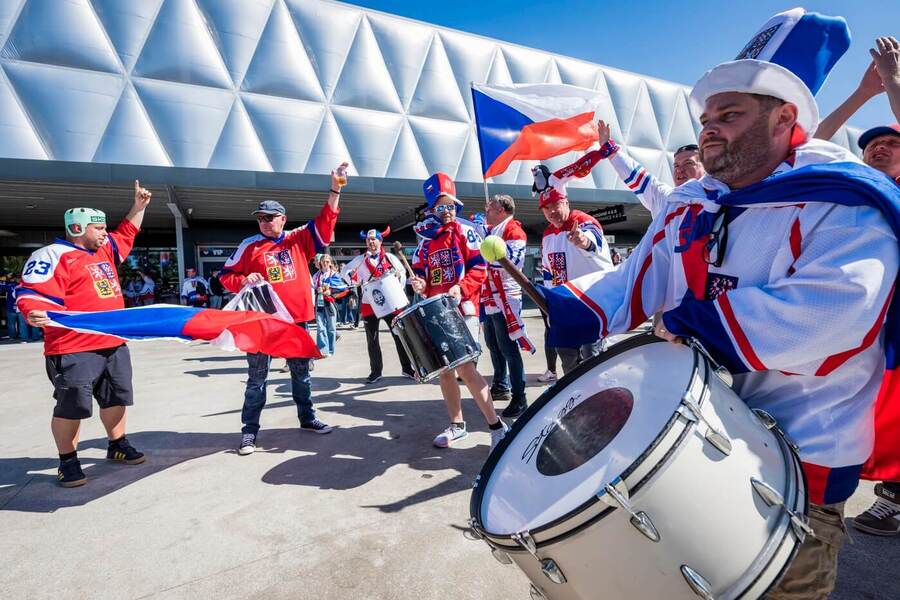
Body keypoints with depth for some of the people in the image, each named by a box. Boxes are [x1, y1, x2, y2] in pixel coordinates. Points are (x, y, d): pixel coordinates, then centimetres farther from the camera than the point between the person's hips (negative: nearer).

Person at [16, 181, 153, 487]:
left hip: (114, 345, 8)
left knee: (116, 398, 16)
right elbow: (32, 293, -16)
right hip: (74, 349, -8)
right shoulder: (53, 255, -8)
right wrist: (35, 314, -36)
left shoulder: (104, 251, 17)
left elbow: (125, 235, 34)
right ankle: (68, 462, 15)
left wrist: (139, 206, 30)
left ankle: (117, 445, 32)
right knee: (72, 406, 0)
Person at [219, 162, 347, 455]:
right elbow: (226, 276, 6)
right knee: (257, 378, 6)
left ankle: (307, 418, 30)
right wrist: (245, 280, -15)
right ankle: (250, 430, 16)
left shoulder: (299, 239, 5)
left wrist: (335, 189, -10)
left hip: (296, 319, 2)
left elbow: (324, 222, -2)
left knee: (301, 372, 15)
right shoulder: (249, 245, 1)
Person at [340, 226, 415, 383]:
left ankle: (407, 367, 13)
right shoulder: (360, 260, 6)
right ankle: (376, 371, 17)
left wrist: (399, 275, -8)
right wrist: (352, 276, -13)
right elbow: (345, 270, 8)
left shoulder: (390, 258, 6)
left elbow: (402, 272, 13)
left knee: (399, 335, 1)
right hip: (370, 304, 1)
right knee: (372, 340, 6)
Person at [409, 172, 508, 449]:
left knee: (465, 368, -15)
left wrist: (461, 289, -22)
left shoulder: (465, 232, 2)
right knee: (444, 369, 9)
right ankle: (457, 424, 24)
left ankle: (497, 426, -3)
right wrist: (420, 285, -5)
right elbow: (421, 272, 18)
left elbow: (478, 268, -7)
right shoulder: (426, 241, 15)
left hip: (463, 309, -6)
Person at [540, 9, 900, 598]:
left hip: (795, 468, -6)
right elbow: (637, 284, 2)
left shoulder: (846, 207, -14)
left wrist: (693, 319, -24)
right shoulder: (687, 207, 6)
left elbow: (825, 321, -29)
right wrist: (566, 305, -15)